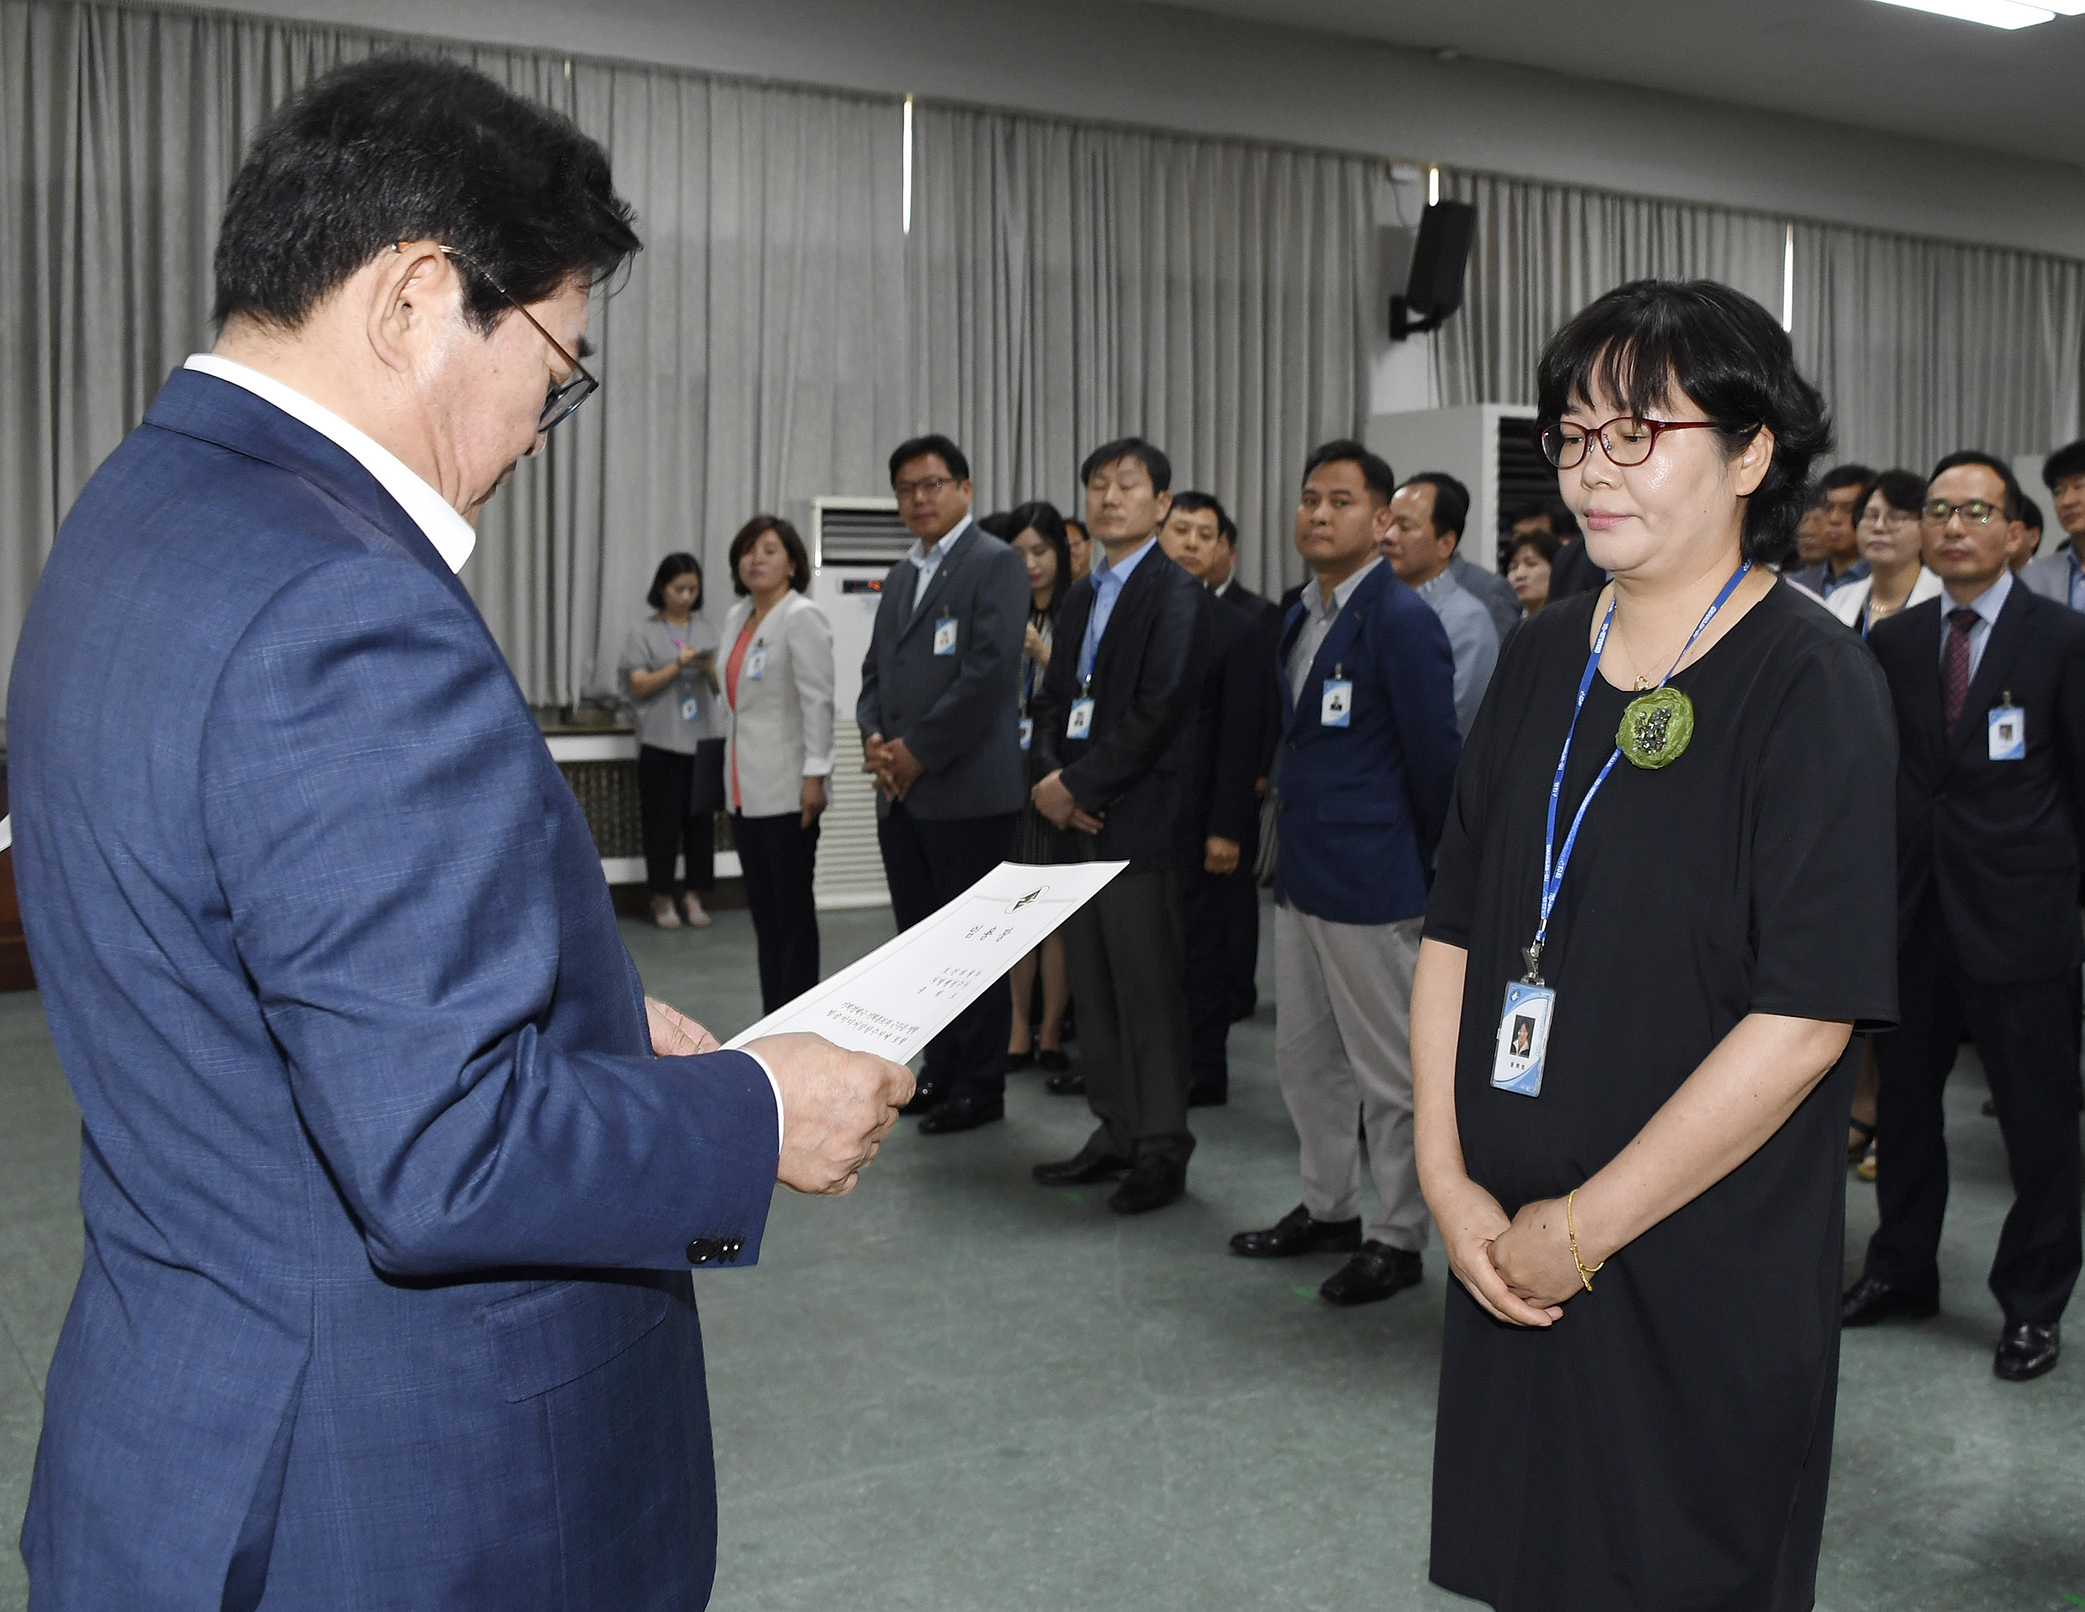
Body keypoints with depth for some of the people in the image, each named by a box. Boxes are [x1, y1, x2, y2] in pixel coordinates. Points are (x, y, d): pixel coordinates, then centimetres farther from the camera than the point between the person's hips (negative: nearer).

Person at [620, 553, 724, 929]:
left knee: (702, 817, 2)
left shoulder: (706, 630, 12)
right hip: (661, 740, -3)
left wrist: (708, 668, -7)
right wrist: (678, 665, -14)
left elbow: (719, 686, 14)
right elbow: (639, 687, -3)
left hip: (703, 739, 3)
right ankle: (661, 897, 10)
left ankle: (694, 895, 12)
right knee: (663, 819, -1)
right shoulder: (643, 633, 3)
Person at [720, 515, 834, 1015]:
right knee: (764, 911, 11)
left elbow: (817, 701, -15)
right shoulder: (737, 617, 15)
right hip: (747, 789, 8)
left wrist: (815, 775, -22)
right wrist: (730, 778, 18)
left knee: (793, 910, -2)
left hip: (787, 790, -8)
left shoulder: (802, 617, -9)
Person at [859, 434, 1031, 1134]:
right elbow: (875, 669, 20)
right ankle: (940, 1071, 24)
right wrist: (874, 740, 0)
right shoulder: (901, 576, 18)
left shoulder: (995, 564, -7)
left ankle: (979, 1087, 10)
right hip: (900, 792, 8)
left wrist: (918, 752, -14)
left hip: (967, 789, -8)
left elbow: (987, 673, -17)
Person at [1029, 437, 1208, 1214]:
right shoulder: (1081, 597, 17)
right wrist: (1050, 778, -2)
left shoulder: (1176, 595, -8)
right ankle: (1115, 1133, 23)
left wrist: (1077, 786, -14)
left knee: (1150, 990, -1)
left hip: (1141, 824, -8)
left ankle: (1162, 1148, 10)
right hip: (1080, 824, 8)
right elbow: (1053, 700, 16)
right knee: (1093, 988, 12)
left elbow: (1157, 713, -17)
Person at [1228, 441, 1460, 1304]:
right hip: (1301, 870, 9)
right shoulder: (1303, 615, 11)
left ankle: (1397, 1239, 16)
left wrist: (1431, 868, -3)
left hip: (1370, 878, -9)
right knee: (1305, 1056, 18)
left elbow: (1435, 755, -12)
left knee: (1388, 1068, 3)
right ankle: (1329, 1209, 33)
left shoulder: (1402, 620, -15)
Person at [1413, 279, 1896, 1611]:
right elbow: (1456, 932, 6)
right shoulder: (1546, 660, 5)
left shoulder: (1811, 684, -12)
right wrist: (1451, 1180, -3)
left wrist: (1585, 1226, -15)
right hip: (1507, 1253, 5)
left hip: (1709, 1281, -5)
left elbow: (1806, 1018, -18)